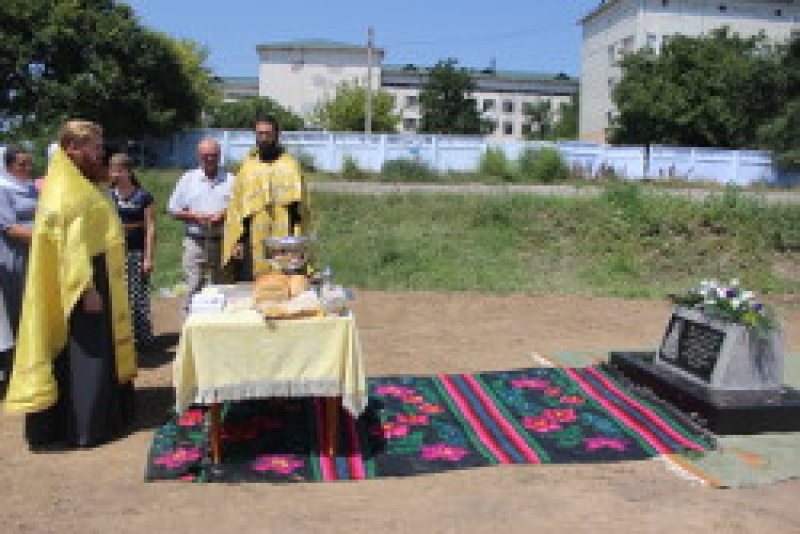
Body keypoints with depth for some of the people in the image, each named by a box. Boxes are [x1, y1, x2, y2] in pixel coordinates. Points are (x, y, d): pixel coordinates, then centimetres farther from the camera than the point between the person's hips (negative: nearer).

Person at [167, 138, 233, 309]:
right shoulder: (188, 179, 7)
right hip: (195, 242, 0)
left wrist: (224, 215, -13)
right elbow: (173, 210, 6)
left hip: (222, 241, 1)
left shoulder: (230, 180, 7)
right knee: (193, 287, -3)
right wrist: (195, 216, -11)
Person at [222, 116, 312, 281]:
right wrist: (237, 240, 0)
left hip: (284, 241, -1)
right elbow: (236, 206, 8)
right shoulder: (247, 166, 10)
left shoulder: (290, 165, 6)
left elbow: (300, 205, 5)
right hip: (254, 242, 1)